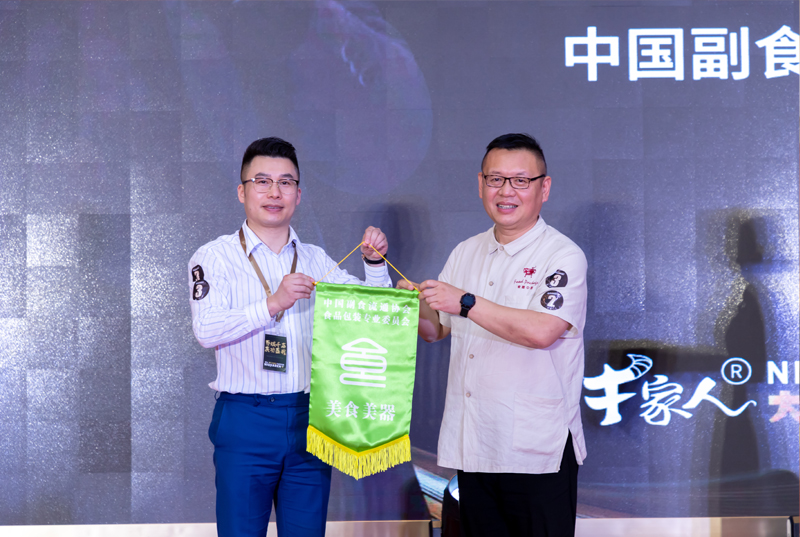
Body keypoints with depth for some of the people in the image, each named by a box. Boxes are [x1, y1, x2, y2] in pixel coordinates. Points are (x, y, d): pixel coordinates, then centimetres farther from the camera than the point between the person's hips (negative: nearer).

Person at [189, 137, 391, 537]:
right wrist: (273, 304, -23)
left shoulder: (316, 260, 14)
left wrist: (375, 264, -2)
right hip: (245, 421, -3)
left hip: (310, 419, 3)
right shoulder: (216, 256, 3)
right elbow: (206, 329, -12)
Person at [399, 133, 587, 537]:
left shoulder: (563, 256, -6)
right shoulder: (465, 253, 13)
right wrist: (418, 306, -4)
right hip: (472, 448, 6)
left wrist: (465, 302, -18)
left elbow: (541, 331, -21)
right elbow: (436, 331, 18)